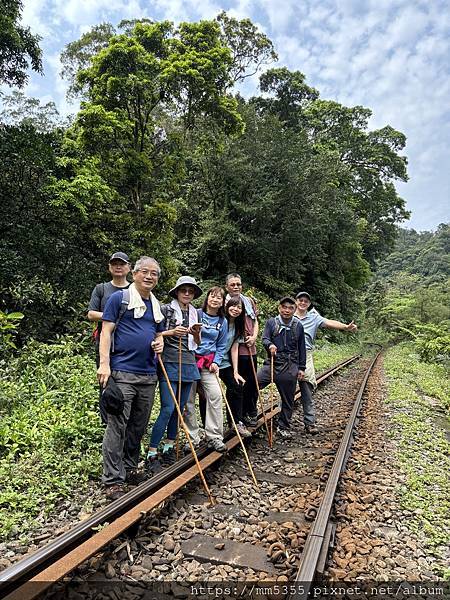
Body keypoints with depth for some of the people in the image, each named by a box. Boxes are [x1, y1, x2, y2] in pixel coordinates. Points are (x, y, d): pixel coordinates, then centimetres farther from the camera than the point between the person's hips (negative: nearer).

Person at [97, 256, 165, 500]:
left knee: (139, 427, 14)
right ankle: (113, 480, 4)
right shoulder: (119, 298, -2)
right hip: (122, 372, -6)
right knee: (117, 426, -5)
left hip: (148, 375, 7)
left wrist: (160, 343, 2)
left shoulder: (157, 306, 16)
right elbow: (106, 331, -6)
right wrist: (104, 364, -15)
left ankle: (130, 469, 29)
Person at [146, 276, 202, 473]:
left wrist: (196, 333, -3)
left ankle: (169, 448, 23)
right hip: (169, 363, -6)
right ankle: (152, 453, -1)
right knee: (167, 409, -11)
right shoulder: (165, 309, -3)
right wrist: (171, 332, -18)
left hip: (188, 364, 6)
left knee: (179, 409, 11)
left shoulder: (195, 313, 14)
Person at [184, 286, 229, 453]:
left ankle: (214, 437, 0)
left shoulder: (223, 322, 8)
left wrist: (216, 362, 0)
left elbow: (221, 346, 11)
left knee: (215, 395, -11)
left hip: (208, 362, 2)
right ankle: (193, 438, 14)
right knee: (189, 399, 1)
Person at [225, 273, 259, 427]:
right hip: (236, 349, -5)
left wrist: (254, 337, -1)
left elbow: (255, 321, 15)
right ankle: (243, 414, 20)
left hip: (251, 348, 6)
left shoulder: (249, 301, 11)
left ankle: (252, 412, 30)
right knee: (240, 384, 5)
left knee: (253, 381, 14)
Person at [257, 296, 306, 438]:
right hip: (272, 363, -1)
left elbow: (301, 348, 10)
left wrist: (301, 368, 10)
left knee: (288, 399, 10)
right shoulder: (271, 322, 1)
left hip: (290, 367, 1)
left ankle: (283, 427, 29)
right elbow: (264, 338, -6)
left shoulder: (298, 326, 5)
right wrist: (270, 344, -30)